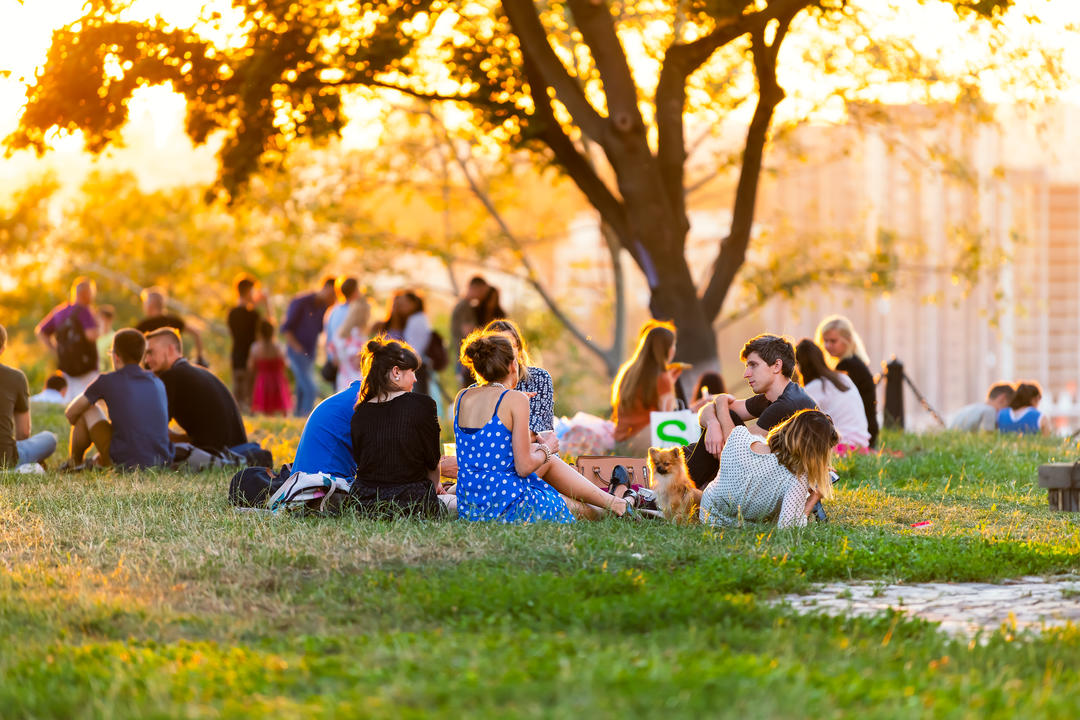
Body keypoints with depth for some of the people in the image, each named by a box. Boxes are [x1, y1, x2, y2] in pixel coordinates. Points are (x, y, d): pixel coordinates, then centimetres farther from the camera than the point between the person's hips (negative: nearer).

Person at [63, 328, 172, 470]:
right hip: (163, 462, 5)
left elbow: (71, 413, 12)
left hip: (126, 463, -5)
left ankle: (74, 463, 28)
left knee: (87, 409, 13)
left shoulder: (107, 381, 0)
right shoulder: (158, 384, 12)